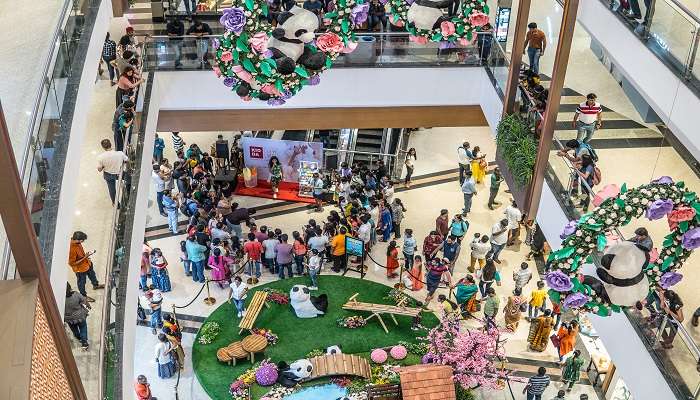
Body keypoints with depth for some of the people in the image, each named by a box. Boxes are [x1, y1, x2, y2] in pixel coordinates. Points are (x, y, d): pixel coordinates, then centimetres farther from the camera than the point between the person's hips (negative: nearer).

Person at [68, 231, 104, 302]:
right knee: (82, 282, 20)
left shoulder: (75, 241, -16)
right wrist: (84, 258, -30)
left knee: (92, 274, 32)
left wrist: (85, 255, -3)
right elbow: (72, 263, -31)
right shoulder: (72, 250, -41)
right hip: (80, 268, -8)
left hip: (86, 264, 8)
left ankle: (95, 285, 61)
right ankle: (83, 296, 45)